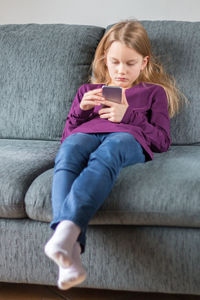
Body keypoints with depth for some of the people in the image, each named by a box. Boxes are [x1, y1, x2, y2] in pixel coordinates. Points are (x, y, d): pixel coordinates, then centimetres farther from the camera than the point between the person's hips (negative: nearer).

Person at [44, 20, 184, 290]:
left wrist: (126, 116, 5)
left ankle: (67, 228, -65)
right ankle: (71, 248, -57)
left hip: (127, 139, -2)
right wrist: (82, 109, 13)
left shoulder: (153, 92, 31)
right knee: (68, 151, -38)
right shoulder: (87, 90, 38)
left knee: (106, 153, -42)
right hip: (85, 135, 2)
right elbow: (67, 134, 32)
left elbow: (162, 140, 18)